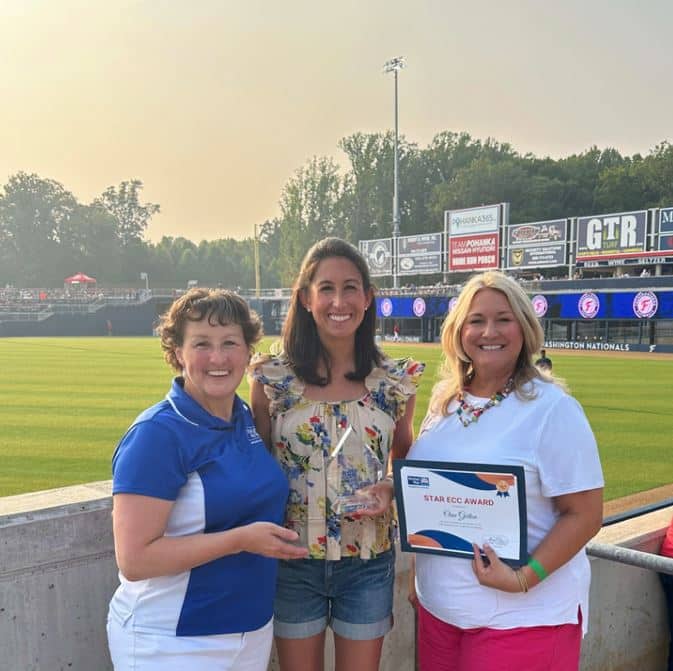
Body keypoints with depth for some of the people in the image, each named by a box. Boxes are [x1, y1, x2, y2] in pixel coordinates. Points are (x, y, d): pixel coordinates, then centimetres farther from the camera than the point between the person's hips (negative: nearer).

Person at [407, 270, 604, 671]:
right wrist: (421, 578, 14)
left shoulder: (553, 409, -13)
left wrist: (524, 578, -22)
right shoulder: (445, 399, 3)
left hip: (522, 616, -5)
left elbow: (585, 514, -14)